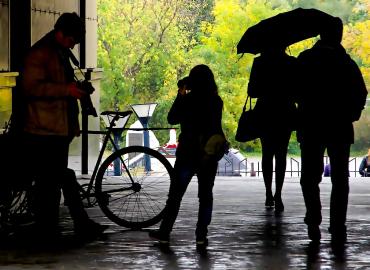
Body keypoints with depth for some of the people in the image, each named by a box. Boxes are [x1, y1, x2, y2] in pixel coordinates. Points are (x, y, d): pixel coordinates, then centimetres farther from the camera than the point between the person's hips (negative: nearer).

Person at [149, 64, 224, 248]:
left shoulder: (187, 100, -12)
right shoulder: (216, 101, -3)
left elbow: (172, 119, 0)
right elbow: (216, 127, 7)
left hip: (187, 153, -2)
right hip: (209, 155, 2)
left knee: (175, 195, 8)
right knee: (205, 195, 9)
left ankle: (164, 233, 13)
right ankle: (201, 236, 5)